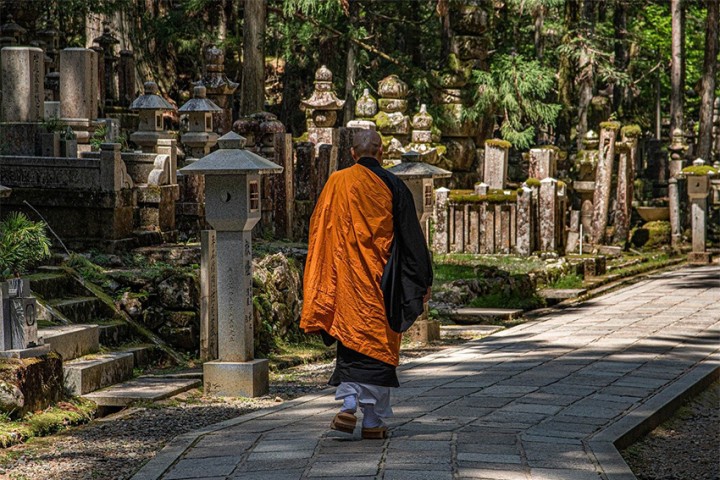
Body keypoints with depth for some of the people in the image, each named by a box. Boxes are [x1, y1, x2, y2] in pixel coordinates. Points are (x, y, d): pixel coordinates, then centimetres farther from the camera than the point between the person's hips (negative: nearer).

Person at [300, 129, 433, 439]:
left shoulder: (336, 184, 1)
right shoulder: (392, 186, -4)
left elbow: (319, 232, 5)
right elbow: (412, 237, -2)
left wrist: (320, 285, 13)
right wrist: (423, 281, 5)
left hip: (346, 281, 2)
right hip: (382, 281, -2)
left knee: (351, 340, 13)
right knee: (378, 344, 4)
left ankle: (348, 405, -4)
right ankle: (373, 421, 5)